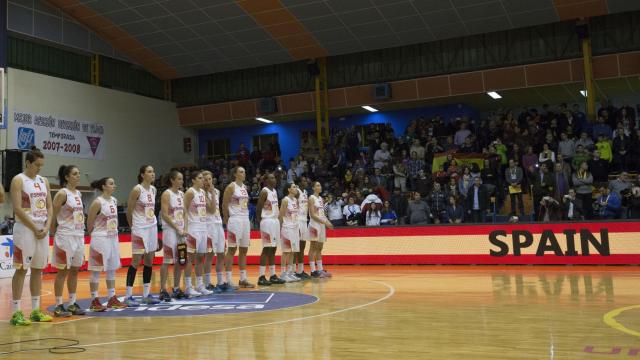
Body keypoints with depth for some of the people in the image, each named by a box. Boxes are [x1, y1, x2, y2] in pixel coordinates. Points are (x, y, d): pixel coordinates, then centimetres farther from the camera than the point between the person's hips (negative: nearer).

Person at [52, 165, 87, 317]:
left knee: (75, 270, 10)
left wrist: (81, 233, 12)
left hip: (79, 236, 7)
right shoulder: (62, 193, -11)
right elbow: (53, 216, -11)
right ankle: (58, 306, 5)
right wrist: (55, 234, -6)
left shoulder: (79, 193, 12)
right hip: (66, 236, -7)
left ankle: (72, 303, 18)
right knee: (63, 270, -2)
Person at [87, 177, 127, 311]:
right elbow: (89, 223, -9)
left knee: (112, 269, 11)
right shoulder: (97, 202, -14)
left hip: (113, 238, 8)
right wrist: (95, 235, 1)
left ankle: (112, 299, 19)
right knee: (97, 270, -1)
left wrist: (114, 233, 10)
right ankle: (95, 301, 4)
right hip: (100, 239, -8)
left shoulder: (114, 200, 8)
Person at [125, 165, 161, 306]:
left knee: (149, 261, 8)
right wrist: (133, 226, 2)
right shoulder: (137, 189, -13)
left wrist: (152, 221, 11)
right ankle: (128, 296, 1)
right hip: (140, 229, -7)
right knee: (136, 261, -5)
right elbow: (129, 211, -8)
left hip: (152, 227, 7)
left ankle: (146, 295, 16)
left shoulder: (153, 189, 9)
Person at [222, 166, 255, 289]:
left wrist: (247, 217, 13)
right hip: (235, 220, -8)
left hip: (245, 220, 8)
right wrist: (226, 220, -9)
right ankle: (228, 280, -2)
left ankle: (243, 279, 16)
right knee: (232, 249, -6)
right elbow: (224, 205, -10)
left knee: (244, 250, 9)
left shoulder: (245, 187, 14)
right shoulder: (231, 187, -8)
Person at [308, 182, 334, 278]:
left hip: (322, 224, 8)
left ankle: (320, 269, 15)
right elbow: (313, 215, -15)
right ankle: (313, 271, -6)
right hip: (315, 224, -8)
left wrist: (328, 222, 2)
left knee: (320, 248, 11)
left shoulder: (321, 199, 16)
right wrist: (324, 222, -19)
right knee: (313, 248, -6)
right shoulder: (312, 198, -8)